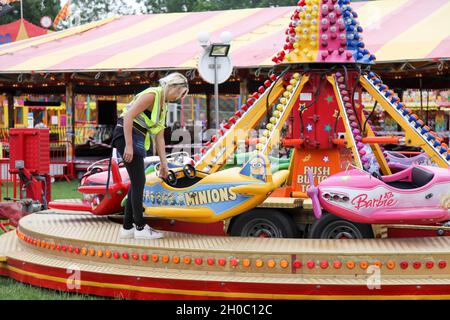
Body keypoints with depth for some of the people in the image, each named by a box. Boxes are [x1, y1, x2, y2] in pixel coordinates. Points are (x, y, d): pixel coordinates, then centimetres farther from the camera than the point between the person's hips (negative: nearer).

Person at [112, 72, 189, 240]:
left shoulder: (163, 106, 17)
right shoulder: (152, 95, -12)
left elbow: (159, 137, 18)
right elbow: (128, 116, -21)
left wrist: (164, 163, 16)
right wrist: (129, 145, -25)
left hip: (137, 140, 10)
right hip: (126, 136, -10)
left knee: (137, 183, 10)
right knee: (139, 182, -8)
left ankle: (127, 228, 15)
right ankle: (140, 227, -2)